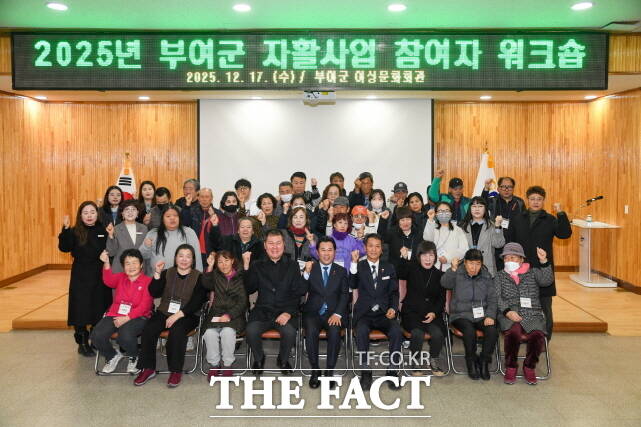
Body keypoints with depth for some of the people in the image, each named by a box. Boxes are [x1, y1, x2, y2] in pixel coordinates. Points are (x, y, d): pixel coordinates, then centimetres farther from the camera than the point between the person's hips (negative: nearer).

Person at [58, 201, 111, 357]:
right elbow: (64, 248, -17)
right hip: (81, 278, -2)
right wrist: (66, 229, -28)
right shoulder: (75, 232, -2)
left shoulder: (103, 231, 4)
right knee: (81, 309, 2)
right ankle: (82, 343, 16)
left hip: (100, 277, 2)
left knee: (100, 309, 8)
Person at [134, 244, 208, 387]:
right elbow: (154, 293, 1)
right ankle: (148, 369, -10)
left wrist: (178, 315, -18)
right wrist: (157, 273, -11)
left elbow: (196, 302, -8)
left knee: (176, 331, -34)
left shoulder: (199, 277, 2)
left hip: (187, 315, -3)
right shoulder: (167, 273, 13)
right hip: (164, 312, 3)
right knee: (148, 330, -24)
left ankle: (176, 371, -20)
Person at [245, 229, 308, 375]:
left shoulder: (293, 266, 9)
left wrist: (289, 312, -14)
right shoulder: (257, 266, 13)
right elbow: (248, 290, 4)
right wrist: (246, 266, -5)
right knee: (251, 330, -28)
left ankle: (283, 360, 4)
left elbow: (299, 293, 1)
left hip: (285, 312, -1)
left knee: (289, 331, -31)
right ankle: (258, 358, 5)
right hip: (262, 312, 1)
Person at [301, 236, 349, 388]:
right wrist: (306, 273, -16)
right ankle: (315, 370, -15)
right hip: (313, 312, 0)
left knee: (334, 331, -31)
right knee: (311, 331, -30)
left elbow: (345, 295, 3)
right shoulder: (310, 269, 10)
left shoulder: (341, 271, 13)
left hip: (334, 313, 0)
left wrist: (337, 314, -13)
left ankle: (329, 371, -17)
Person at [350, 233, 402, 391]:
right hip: (364, 313, -1)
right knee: (362, 331, -34)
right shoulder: (359, 266, 6)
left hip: (384, 313, 2)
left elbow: (394, 292, 14)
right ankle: (365, 372, -20)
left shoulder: (389, 268, 14)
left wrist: (393, 308, -5)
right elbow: (352, 285, -12)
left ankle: (391, 372, -14)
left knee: (396, 331, -29)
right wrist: (354, 263, -21)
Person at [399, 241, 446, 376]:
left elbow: (442, 299, 9)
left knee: (438, 333, -26)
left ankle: (434, 362, 0)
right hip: (412, 312, -2)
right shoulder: (411, 268, 5)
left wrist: (434, 313, -6)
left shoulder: (439, 275, 11)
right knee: (418, 333, -30)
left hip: (432, 313, 2)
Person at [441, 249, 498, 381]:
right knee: (469, 330, -32)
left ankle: (484, 362, -5)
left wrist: (490, 315, -6)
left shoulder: (486, 276, 10)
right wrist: (453, 269, -37)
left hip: (481, 315, 3)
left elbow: (492, 298, 10)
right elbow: (444, 283, -21)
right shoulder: (458, 274, 0)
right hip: (461, 315, -3)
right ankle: (471, 363, -9)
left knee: (492, 330, -26)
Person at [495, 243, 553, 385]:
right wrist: (507, 311, -14)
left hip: (533, 316, 1)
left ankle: (529, 366, -4)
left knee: (537, 335, -31)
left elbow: (547, 280, -3)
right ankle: (511, 367, -12)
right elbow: (497, 297, 4)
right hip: (509, 315, -1)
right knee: (513, 331, -35)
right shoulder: (500, 276, 18)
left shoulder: (533, 273, 19)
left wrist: (544, 261, -17)